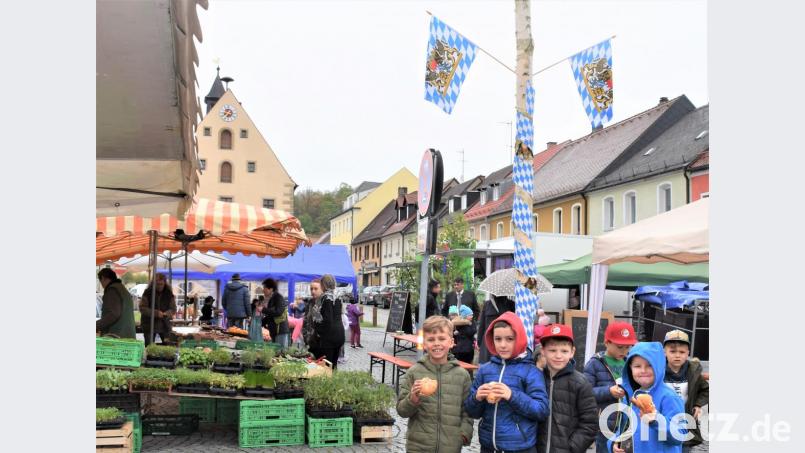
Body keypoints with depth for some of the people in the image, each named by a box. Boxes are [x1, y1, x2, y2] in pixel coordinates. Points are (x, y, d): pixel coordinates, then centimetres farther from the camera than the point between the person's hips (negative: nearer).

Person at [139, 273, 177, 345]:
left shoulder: (169, 293, 3)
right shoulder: (148, 292, -4)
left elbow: (173, 308, 3)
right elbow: (142, 308, -9)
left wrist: (166, 314, -20)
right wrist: (156, 313, -23)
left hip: (165, 325, 2)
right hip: (149, 325, -1)